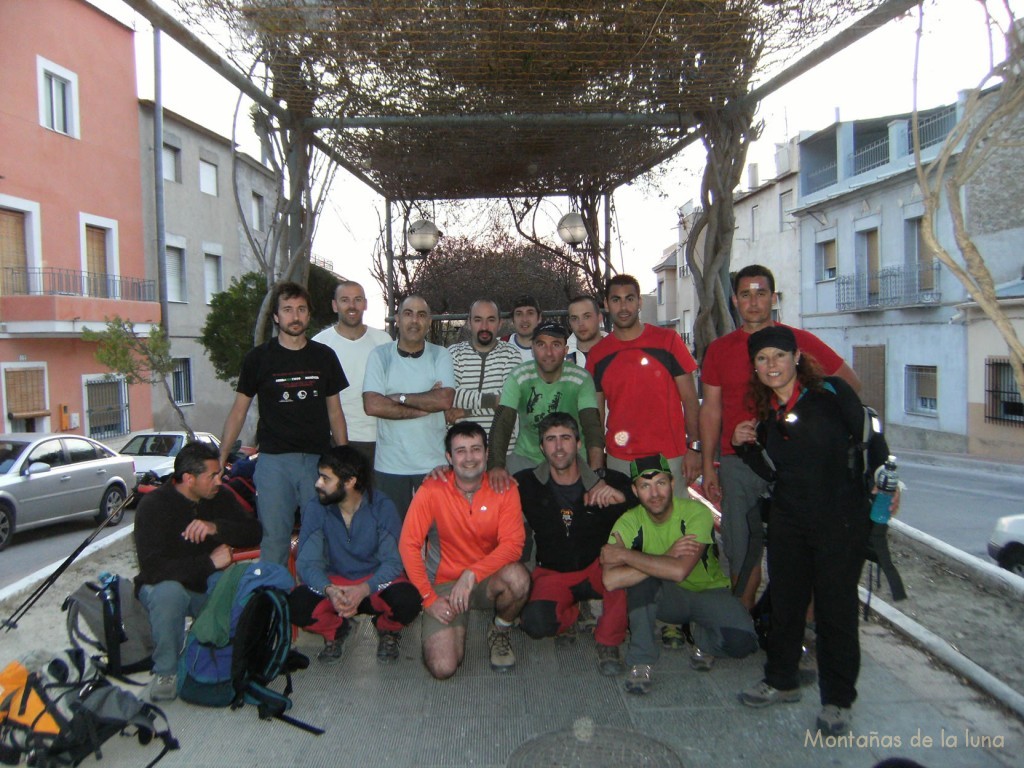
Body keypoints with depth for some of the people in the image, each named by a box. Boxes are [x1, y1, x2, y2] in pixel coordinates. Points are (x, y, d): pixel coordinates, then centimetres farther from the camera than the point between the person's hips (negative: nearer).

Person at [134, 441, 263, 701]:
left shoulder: (220, 497, -1)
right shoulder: (154, 505, -16)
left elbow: (255, 533, -11)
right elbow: (152, 568, -27)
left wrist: (216, 528, -28)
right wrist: (209, 562, -27)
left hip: (209, 586, 4)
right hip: (164, 585, -3)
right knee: (170, 592, -38)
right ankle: (165, 672, -16)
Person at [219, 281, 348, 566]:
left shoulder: (324, 356, 8)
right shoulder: (258, 357, 4)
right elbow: (239, 411, 6)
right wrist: (220, 459, -3)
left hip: (318, 459, 2)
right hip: (273, 460, -1)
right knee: (275, 537, 1)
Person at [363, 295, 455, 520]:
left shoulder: (440, 355, 2)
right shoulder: (380, 355, 0)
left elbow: (445, 400, -12)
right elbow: (372, 405, -13)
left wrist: (400, 398, -10)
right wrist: (426, 404, -12)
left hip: (433, 462, 0)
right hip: (390, 465, 0)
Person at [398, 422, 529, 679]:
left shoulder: (504, 490, -9)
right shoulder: (432, 490, -12)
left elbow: (512, 543, -17)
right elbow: (408, 544, -11)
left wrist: (472, 574, -30)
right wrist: (429, 598, -15)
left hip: (487, 580, 1)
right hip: (445, 583, 0)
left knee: (517, 576, -34)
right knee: (443, 668, -18)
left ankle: (500, 632, 0)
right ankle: (458, 624, 18)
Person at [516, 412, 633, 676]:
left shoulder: (608, 481, -10)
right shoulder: (527, 484, -7)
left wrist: (619, 495, -36)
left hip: (599, 569, 0)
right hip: (552, 575, 1)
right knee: (535, 622, -30)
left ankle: (608, 641, -10)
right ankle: (570, 614, 12)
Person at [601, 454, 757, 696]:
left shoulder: (696, 513, -24)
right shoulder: (630, 522, -18)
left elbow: (679, 571, -39)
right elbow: (610, 580, -33)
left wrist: (624, 554, -32)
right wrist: (667, 557, -34)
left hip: (709, 592, -1)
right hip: (666, 598, 1)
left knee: (742, 641, -29)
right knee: (642, 575, -31)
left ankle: (705, 641, 7)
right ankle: (641, 662, -18)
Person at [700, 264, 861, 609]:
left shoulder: (801, 341, 3)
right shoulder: (719, 349, 7)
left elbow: (850, 383, 11)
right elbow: (711, 409, 8)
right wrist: (708, 465, 4)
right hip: (738, 462, 1)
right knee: (743, 548, 6)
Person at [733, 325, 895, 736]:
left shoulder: (830, 392, -7)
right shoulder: (765, 413, 6)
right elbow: (772, 472, 11)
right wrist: (745, 446, -4)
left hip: (841, 519, -4)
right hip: (788, 520, 5)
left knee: (836, 606, 3)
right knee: (785, 601, 13)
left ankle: (837, 700, 19)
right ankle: (781, 680, 32)